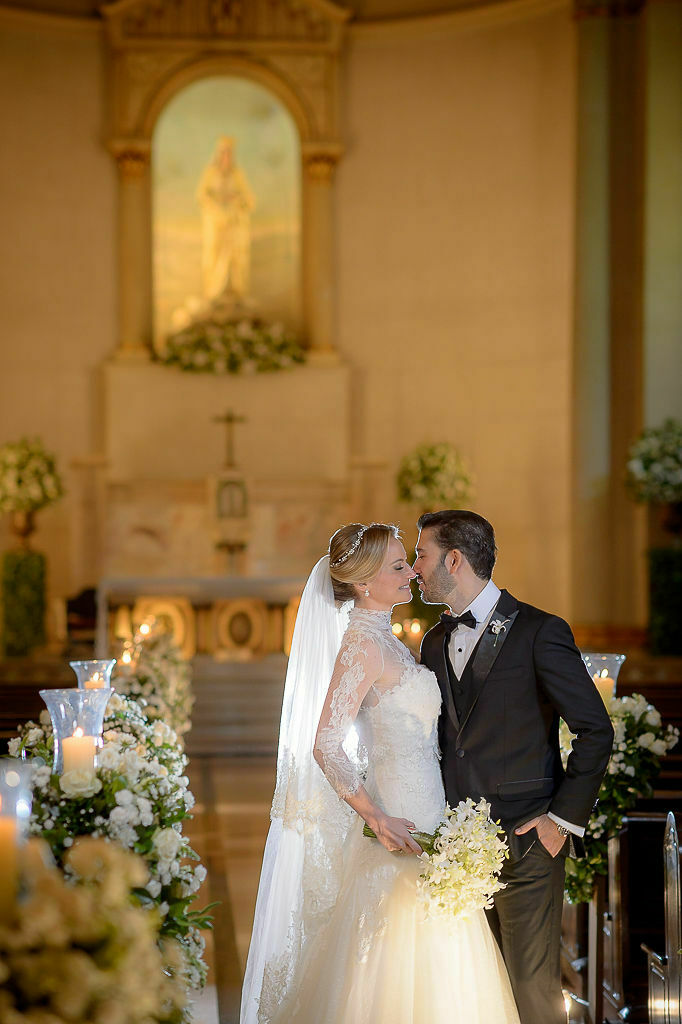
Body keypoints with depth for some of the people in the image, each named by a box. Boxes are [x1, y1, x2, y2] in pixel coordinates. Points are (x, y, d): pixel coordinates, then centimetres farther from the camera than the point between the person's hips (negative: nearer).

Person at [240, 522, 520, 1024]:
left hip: (423, 824, 9)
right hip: (400, 823, -9)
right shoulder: (362, 644, -14)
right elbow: (325, 746, -21)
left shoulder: (385, 640, 14)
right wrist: (379, 820, -23)